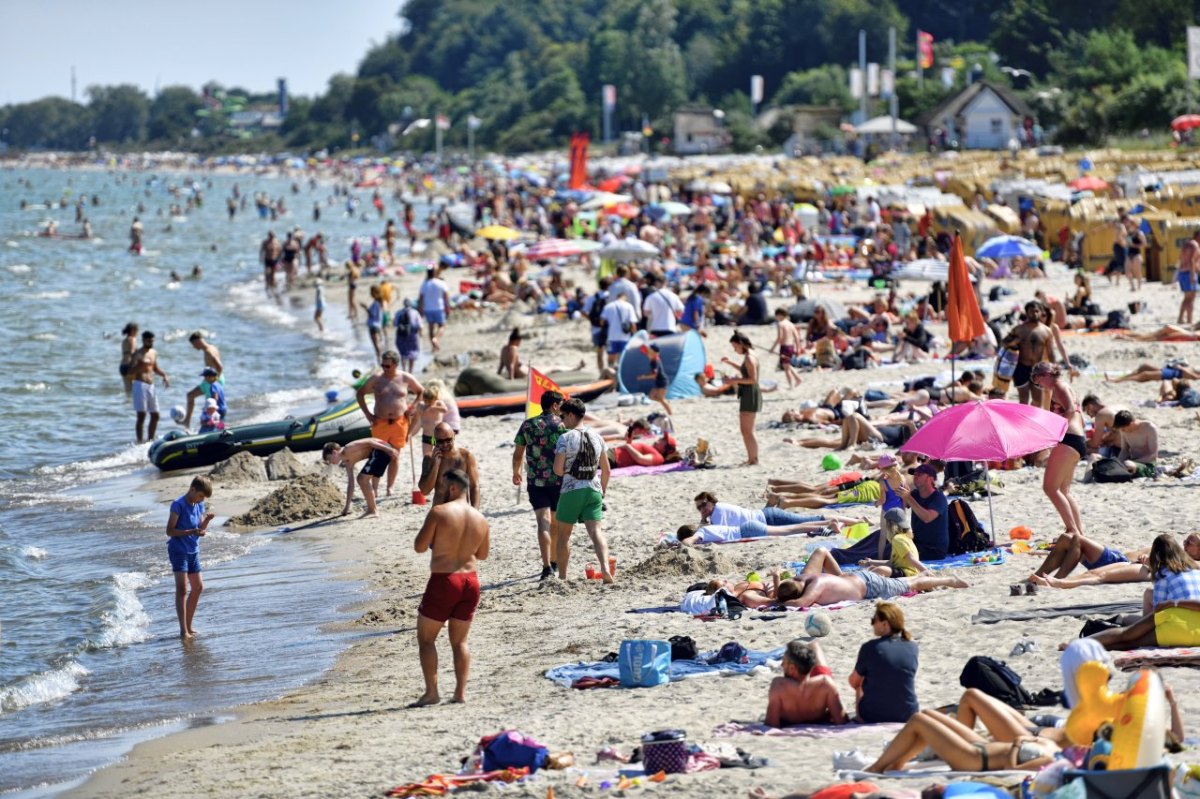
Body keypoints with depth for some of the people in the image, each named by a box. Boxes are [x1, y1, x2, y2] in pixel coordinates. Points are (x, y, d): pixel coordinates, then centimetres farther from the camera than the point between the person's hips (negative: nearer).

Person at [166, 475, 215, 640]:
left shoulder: (199, 505, 7)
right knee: (182, 589, -14)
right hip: (178, 551, -8)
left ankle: (188, 626, 26)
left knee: (198, 587, 14)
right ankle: (183, 631, -19)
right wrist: (191, 532, -27)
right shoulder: (178, 505, -15)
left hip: (193, 552, 8)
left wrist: (206, 520, -7)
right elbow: (170, 531, -18)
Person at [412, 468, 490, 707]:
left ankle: (431, 692, -1)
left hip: (443, 581, -5)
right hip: (470, 581, 5)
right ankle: (460, 692, 9)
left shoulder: (439, 512, -13)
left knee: (425, 638, 6)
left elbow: (419, 547, -11)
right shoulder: (480, 519, 4)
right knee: (460, 641, 15)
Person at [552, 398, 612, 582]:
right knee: (595, 530, -7)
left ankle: (562, 576, 16)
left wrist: (563, 471, 10)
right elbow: (606, 470, 13)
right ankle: (605, 567, -30)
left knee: (563, 534, 12)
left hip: (571, 490, -3)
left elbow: (558, 470, -13)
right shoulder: (597, 438, 9)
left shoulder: (565, 438, -8)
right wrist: (603, 491, 25)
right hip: (593, 490, 3)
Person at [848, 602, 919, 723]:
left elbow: (854, 682, 1)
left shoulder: (870, 647, -13)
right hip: (907, 716, 3)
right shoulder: (912, 646, -2)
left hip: (872, 717, -3)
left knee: (860, 686, 29)